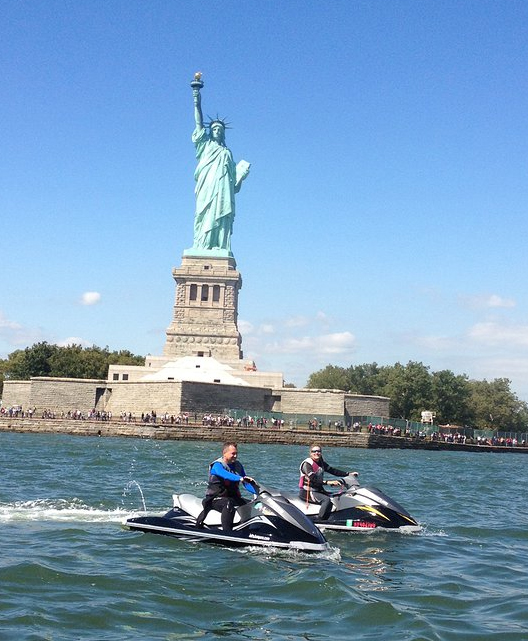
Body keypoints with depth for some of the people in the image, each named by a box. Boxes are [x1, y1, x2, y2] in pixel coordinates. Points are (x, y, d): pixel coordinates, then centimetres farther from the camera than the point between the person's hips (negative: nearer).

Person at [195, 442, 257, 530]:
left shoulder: (238, 465, 11)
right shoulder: (217, 465, -11)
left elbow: (246, 483, 8)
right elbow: (225, 475, -33)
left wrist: (258, 491, -10)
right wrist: (241, 478, -49)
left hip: (234, 497, 7)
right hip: (215, 498, -7)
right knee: (229, 504, -37)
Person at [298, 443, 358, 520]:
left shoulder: (321, 463, 12)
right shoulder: (307, 464, -14)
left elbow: (332, 470, 12)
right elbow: (313, 479, -25)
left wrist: (348, 474, 5)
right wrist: (328, 482, -35)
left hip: (318, 490, 9)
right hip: (307, 492, -9)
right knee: (327, 500, -29)